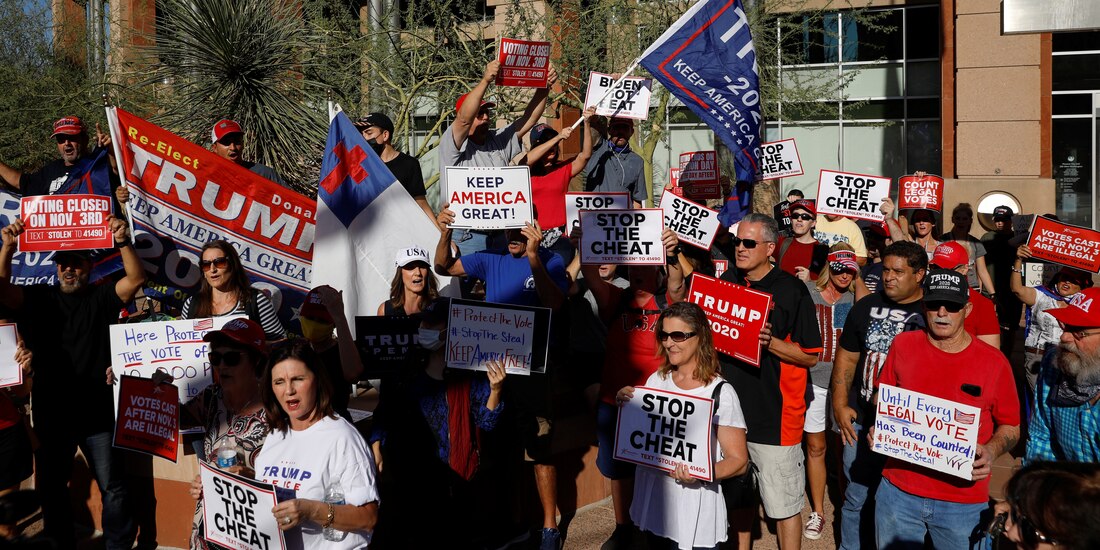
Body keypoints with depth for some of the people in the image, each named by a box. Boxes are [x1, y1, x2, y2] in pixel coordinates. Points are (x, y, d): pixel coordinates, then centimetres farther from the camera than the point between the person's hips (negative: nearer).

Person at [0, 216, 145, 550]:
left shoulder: (102, 298, 3)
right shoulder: (40, 298, 6)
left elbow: (136, 278, -12)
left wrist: (123, 242, -28)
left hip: (97, 412, -2)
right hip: (50, 413, 2)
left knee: (113, 488, 3)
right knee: (51, 488, 13)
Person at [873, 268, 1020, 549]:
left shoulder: (994, 362, -6)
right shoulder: (903, 345, -1)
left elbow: (1010, 427, 4)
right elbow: (882, 398, 12)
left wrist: (991, 451, -15)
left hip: (964, 500, -1)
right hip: (898, 492, 2)